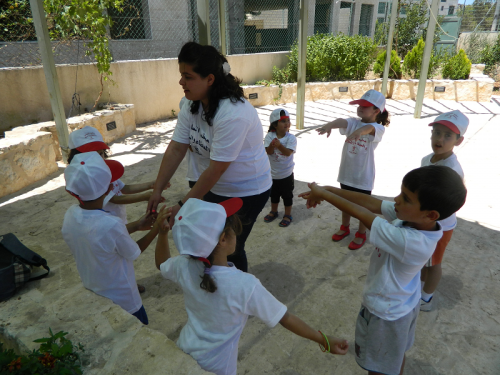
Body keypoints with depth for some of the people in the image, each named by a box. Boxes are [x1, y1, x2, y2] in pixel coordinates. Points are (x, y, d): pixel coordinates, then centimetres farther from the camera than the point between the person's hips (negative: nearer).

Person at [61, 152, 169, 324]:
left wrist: (136, 225, 5)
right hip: (123, 302, -6)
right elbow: (134, 252, -17)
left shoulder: (70, 214, -16)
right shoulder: (111, 224, -36)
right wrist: (157, 227, -8)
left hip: (91, 296, 6)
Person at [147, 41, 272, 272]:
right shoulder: (192, 106, -5)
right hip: (215, 189, 7)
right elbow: (176, 150, -4)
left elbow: (217, 168, -29)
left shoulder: (233, 114, -31)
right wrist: (157, 190, -7)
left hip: (246, 193, -7)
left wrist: (183, 206, -24)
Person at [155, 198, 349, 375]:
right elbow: (286, 319, -24)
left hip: (183, 351, 4)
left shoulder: (184, 266, -22)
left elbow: (161, 264, 2)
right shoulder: (245, 285, -35)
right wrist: (324, 340, -13)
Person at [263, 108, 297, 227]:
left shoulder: (291, 138, -14)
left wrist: (279, 145, -42)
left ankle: (287, 215, 27)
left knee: (287, 195, 10)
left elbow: (288, 152, -26)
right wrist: (272, 145, -38)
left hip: (286, 173, -2)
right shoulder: (269, 136, -10)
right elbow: (268, 152, -17)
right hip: (272, 172, 2)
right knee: (274, 194, 21)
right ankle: (273, 211, 42)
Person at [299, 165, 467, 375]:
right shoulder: (411, 216, -20)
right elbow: (370, 202, -16)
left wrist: (323, 194, -22)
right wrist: (329, 190, -21)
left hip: (385, 313, -7)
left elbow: (362, 214, -33)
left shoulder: (411, 242, -41)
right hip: (400, 304, 7)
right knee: (396, 355, 34)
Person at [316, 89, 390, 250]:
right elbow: (342, 121, -25)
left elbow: (370, 128, -39)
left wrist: (360, 130, -65)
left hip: (364, 176, -4)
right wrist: (329, 125, -50)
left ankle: (361, 234, 35)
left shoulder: (379, 128, -14)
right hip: (346, 172, 4)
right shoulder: (353, 122, -2)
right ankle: (345, 228, 45)